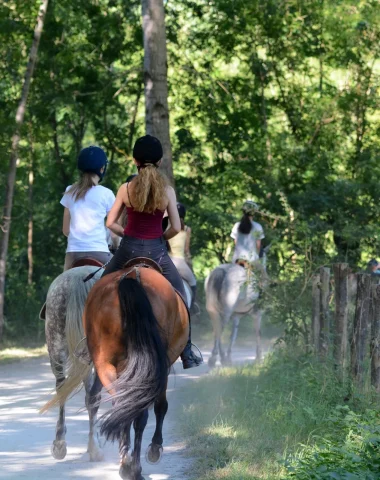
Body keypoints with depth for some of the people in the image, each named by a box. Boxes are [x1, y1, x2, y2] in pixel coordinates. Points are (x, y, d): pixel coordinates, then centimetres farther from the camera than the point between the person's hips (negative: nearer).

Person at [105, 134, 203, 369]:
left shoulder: (126, 188, -3)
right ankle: (188, 356, 12)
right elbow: (176, 228, -5)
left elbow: (110, 223, 0)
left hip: (129, 250, 1)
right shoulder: (168, 191, -5)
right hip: (156, 251, 0)